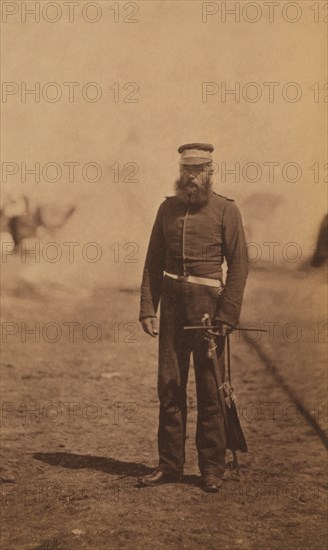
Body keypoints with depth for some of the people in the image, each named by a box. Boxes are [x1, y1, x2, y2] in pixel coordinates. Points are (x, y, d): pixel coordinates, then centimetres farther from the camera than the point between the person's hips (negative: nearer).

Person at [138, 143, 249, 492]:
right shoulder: (168, 209, 11)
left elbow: (239, 265, -4)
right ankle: (170, 465, 15)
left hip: (208, 306, -4)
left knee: (210, 390, 1)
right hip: (172, 306, 4)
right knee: (169, 386, 6)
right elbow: (153, 262, 12)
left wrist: (227, 316, -11)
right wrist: (147, 309, 3)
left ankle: (212, 469, 11)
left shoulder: (226, 210, 0)